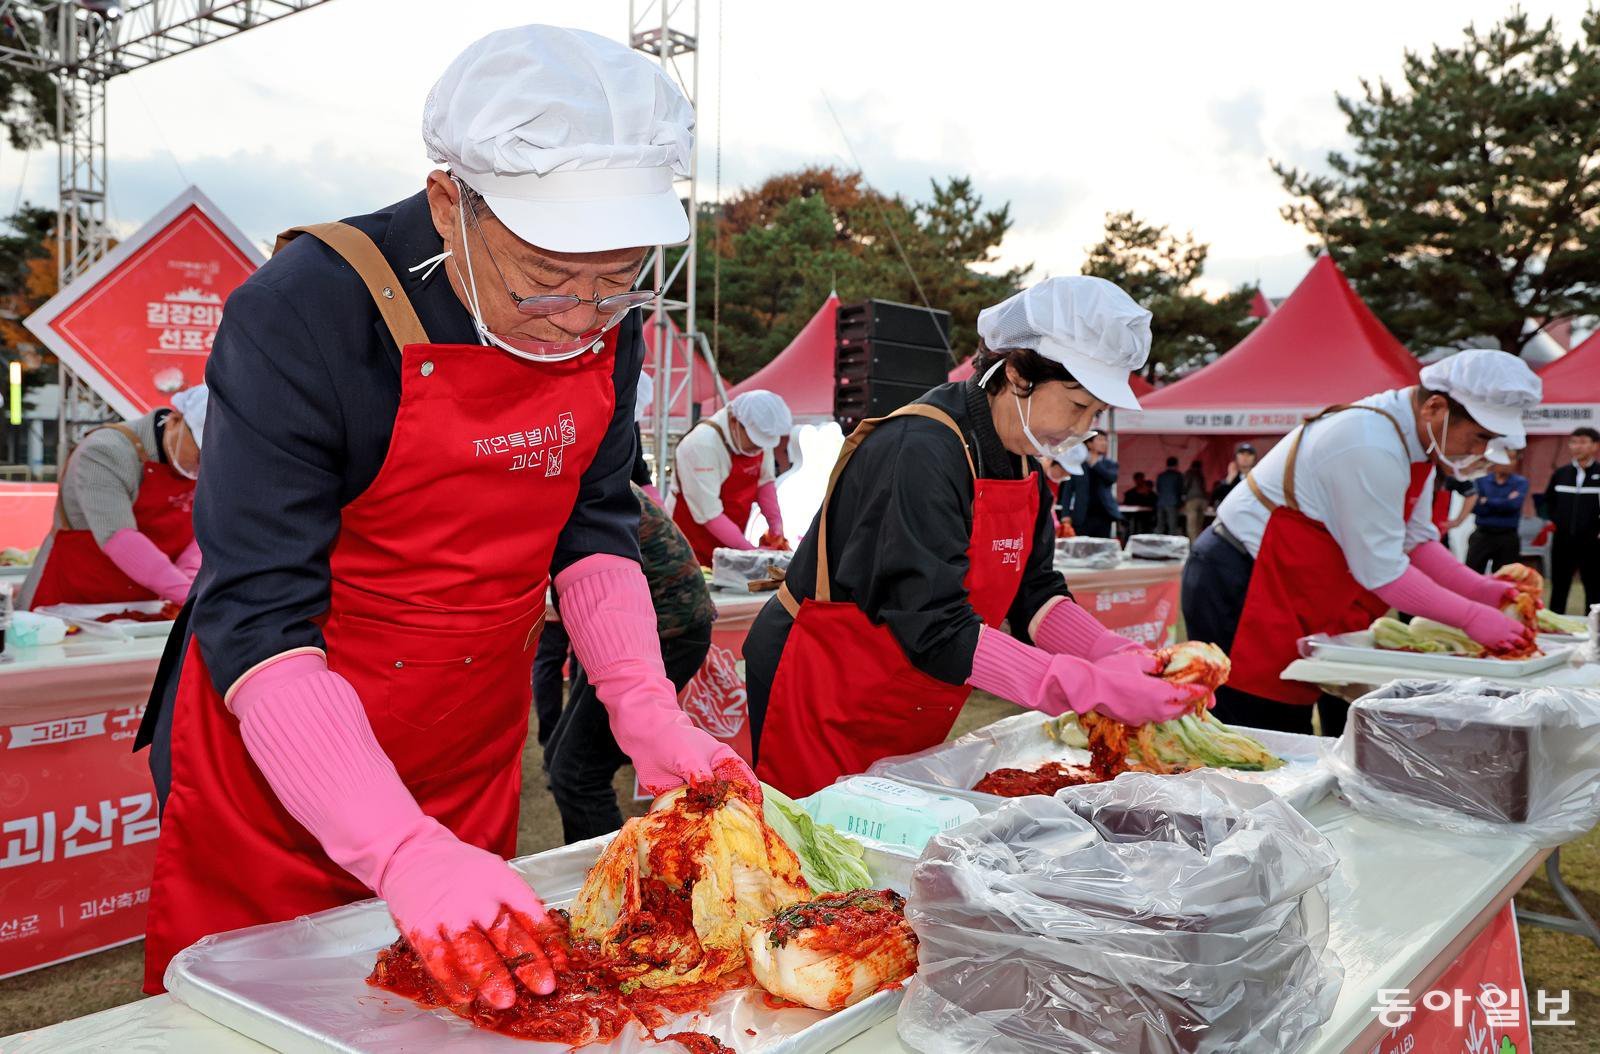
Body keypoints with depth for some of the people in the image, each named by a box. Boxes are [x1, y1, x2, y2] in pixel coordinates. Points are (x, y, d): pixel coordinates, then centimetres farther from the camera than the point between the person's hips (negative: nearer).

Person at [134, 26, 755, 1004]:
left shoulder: (606, 322, -7)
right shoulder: (305, 313, -24)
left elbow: (594, 526, 2)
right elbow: (256, 618, -27)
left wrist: (649, 712, -13)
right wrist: (405, 852, -38)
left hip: (475, 763, 5)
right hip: (280, 770, -4)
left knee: (480, 986, 21)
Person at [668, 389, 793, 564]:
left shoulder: (760, 434, -6)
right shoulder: (701, 445, -26)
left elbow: (765, 481, 7)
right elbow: (708, 513, -25)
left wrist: (776, 526, -6)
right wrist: (750, 550, -24)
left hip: (730, 541, 6)